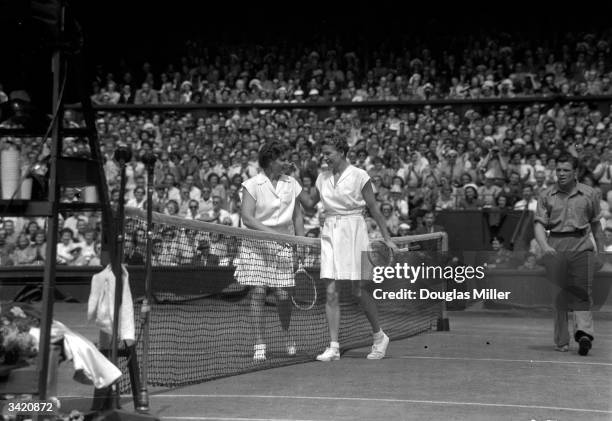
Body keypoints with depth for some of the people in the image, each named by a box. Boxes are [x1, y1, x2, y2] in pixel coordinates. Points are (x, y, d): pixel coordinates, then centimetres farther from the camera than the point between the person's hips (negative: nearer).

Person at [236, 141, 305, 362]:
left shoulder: (292, 184, 8)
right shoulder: (252, 185, -4)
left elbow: (298, 217, 14)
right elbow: (247, 218, -12)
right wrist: (272, 233, -22)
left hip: (283, 246, 2)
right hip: (256, 245, -2)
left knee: (283, 295, -3)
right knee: (258, 293, -5)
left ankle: (286, 334, 24)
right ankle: (259, 344, 3)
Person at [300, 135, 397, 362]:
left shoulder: (359, 176, -5)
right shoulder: (323, 177, 10)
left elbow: (374, 209, -2)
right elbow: (310, 202, 21)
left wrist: (387, 238, -3)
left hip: (353, 232, -4)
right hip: (330, 232, 5)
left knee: (359, 290, -1)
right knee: (331, 292, -2)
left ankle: (379, 336, 20)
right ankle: (334, 346, 0)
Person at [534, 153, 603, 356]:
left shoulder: (589, 194, 10)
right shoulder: (546, 196, 8)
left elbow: (595, 224, 19)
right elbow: (539, 224, 1)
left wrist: (601, 252, 19)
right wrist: (544, 246, -16)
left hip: (582, 246, 0)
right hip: (555, 247, 0)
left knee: (582, 291, -13)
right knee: (559, 293, 0)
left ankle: (584, 332, -24)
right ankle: (561, 341, 7)